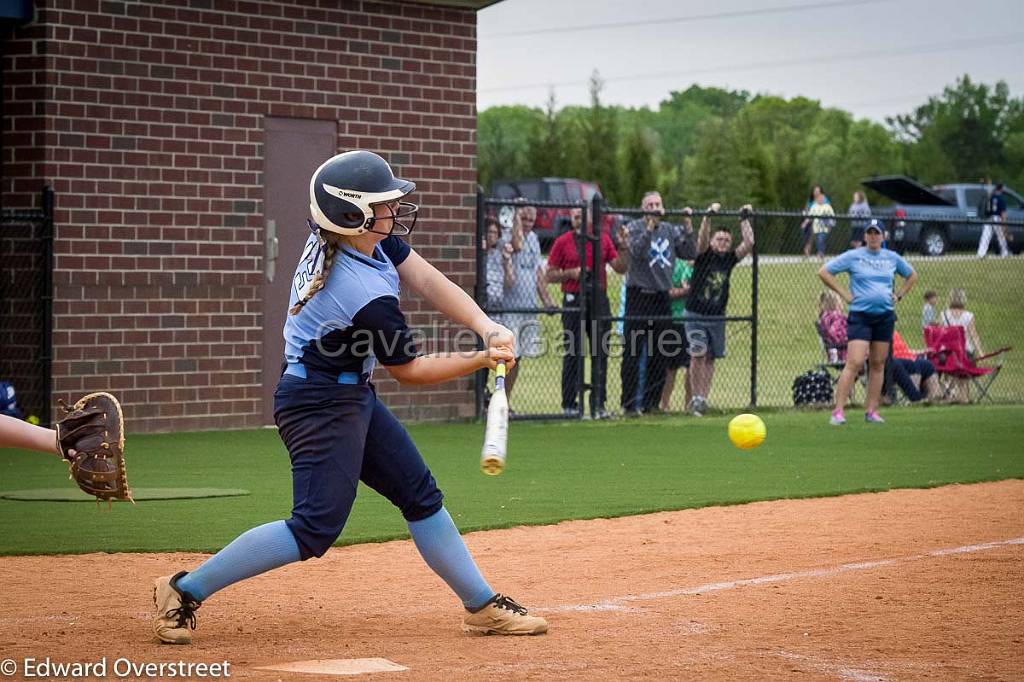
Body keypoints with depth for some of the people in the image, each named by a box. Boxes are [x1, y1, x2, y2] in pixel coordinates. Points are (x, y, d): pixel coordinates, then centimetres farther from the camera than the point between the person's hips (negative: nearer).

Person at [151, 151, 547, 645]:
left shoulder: (357, 234, -5)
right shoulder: (370, 297, -28)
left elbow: (427, 280, -5)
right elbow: (409, 370, -14)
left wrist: (488, 328, -18)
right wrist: (482, 361, -6)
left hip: (351, 396, 11)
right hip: (321, 404, -11)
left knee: (420, 494, 14)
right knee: (316, 527, -14)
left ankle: (482, 606, 24)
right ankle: (185, 591, -5)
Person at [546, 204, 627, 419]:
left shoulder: (603, 239, 10)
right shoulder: (563, 241, 3)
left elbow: (620, 268, 7)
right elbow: (550, 275, 3)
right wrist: (571, 273, -12)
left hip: (599, 299, 2)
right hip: (574, 301, -2)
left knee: (601, 353, 0)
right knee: (572, 353, -1)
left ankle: (598, 404, 5)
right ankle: (569, 405, 5)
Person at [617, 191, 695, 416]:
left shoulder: (670, 230, 12)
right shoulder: (634, 228, -2)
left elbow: (689, 253, 5)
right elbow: (637, 252, -18)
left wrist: (687, 228, -5)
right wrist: (650, 227, -22)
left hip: (662, 297, 5)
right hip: (638, 295, -5)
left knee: (660, 355, 8)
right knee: (633, 353, -5)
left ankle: (651, 403, 16)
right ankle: (629, 404, -2)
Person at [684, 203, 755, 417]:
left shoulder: (730, 259, 5)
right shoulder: (704, 255, -5)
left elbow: (749, 243, -3)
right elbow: (702, 238, -23)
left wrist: (744, 219, -3)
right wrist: (708, 216, -31)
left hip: (717, 317, 4)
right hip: (696, 315, -4)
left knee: (711, 358, 4)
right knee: (698, 355, -13)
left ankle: (703, 399, 9)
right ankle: (697, 398, -6)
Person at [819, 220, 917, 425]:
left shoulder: (892, 258, 10)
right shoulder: (853, 256, -2)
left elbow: (912, 276, 26)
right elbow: (824, 272, -1)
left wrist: (899, 295, 11)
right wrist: (844, 294, -5)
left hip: (885, 316, 4)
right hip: (860, 316, -4)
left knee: (878, 364, 6)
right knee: (854, 363, -14)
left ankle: (871, 410, 13)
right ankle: (838, 411, -14)